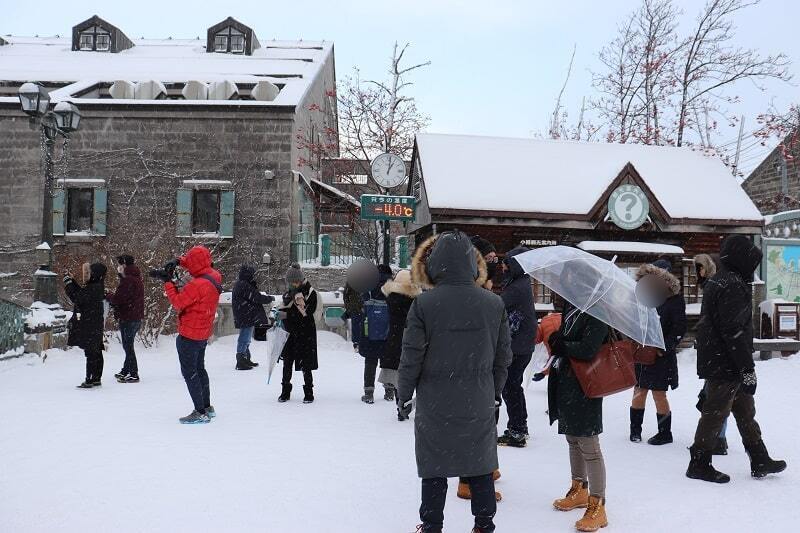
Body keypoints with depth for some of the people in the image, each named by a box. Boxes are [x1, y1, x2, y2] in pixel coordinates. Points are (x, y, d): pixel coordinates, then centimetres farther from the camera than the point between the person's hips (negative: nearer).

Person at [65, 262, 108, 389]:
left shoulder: (93, 288, -19)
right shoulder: (96, 286, 12)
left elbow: (76, 297, -20)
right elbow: (81, 294, 24)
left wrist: (68, 283, -10)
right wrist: (72, 281, 17)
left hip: (90, 327, -10)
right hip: (95, 326, 10)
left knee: (90, 352, -5)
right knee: (96, 352, 14)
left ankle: (90, 380, -1)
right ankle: (96, 379, 22)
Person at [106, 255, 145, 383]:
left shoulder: (127, 280, -17)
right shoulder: (137, 279, 15)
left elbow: (117, 299, -20)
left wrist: (108, 296, 0)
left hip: (128, 318, -10)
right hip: (137, 318, 10)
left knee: (128, 346, -3)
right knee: (128, 345, 19)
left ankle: (133, 374, 1)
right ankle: (125, 371, 29)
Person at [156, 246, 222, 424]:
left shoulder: (197, 285, -27)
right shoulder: (214, 276, -1)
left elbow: (178, 302, -17)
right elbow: (201, 265, 18)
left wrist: (168, 281, -10)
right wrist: (179, 261, 5)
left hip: (189, 335, -9)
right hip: (203, 334, 9)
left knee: (189, 372, 0)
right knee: (199, 369, 21)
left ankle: (200, 413, 1)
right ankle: (207, 407, 30)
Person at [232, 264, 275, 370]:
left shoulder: (239, 284, 16)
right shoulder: (244, 285, -19)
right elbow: (256, 297, -19)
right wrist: (270, 299, -6)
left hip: (244, 317, 11)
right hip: (247, 318, -11)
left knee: (245, 339, 19)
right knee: (245, 339, -5)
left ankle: (246, 359, 30)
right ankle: (241, 362, 0)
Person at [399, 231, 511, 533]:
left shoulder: (424, 303, -16)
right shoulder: (494, 303, -6)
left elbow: (411, 357, -11)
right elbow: (503, 356, 2)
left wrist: (404, 395, 3)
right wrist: (495, 393, 15)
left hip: (435, 405, -2)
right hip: (479, 404, 3)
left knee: (434, 467, 12)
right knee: (479, 465, 17)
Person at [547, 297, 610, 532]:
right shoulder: (571, 307, 6)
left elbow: (587, 350, -24)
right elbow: (558, 335, 17)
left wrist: (559, 344, -11)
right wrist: (558, 342, -4)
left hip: (584, 386, -8)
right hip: (565, 382, 8)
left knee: (588, 445, -1)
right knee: (573, 439, 21)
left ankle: (597, 507, 10)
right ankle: (579, 490, 38)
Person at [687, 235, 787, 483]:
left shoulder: (717, 281, 13)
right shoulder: (733, 286, -19)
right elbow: (734, 332, -24)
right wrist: (748, 370, -19)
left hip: (714, 360, 10)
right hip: (726, 366, -10)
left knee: (745, 410, 19)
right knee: (715, 413, 0)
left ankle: (760, 462, 30)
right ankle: (699, 464, 11)